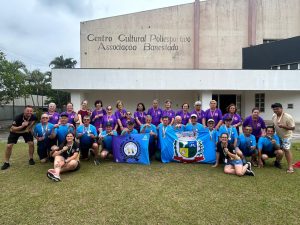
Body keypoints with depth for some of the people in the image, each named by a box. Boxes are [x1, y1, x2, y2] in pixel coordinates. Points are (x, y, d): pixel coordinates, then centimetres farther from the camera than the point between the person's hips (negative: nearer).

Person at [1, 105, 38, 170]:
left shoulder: (34, 117, -26)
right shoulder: (18, 117, -35)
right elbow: (12, 129, -33)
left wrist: (29, 128, -7)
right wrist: (22, 126, -45)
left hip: (26, 131, 2)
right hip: (15, 131, -2)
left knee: (31, 143, -10)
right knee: (9, 146, -8)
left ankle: (31, 159, 10)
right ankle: (6, 163, 9)